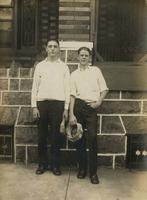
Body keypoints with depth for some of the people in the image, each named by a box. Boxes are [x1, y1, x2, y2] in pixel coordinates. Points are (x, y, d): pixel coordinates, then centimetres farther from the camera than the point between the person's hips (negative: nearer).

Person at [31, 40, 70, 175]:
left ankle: (55, 165, 16)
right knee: (42, 135, 6)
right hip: (42, 103, 1)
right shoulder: (40, 66, 9)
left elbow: (67, 89, 5)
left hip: (58, 103, -1)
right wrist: (34, 106, -1)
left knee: (56, 135, 3)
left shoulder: (64, 67, 7)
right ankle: (42, 164, 19)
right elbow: (35, 87, 7)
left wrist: (66, 108, -1)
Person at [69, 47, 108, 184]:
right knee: (79, 138, 6)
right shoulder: (74, 74, 11)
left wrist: (99, 102, -7)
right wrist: (71, 114, -4)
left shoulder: (96, 71, 11)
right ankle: (82, 168, 20)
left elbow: (104, 89, 10)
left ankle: (93, 172, 0)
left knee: (92, 138, -9)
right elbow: (72, 95, 4)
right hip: (78, 106, 2)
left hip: (91, 107, -1)